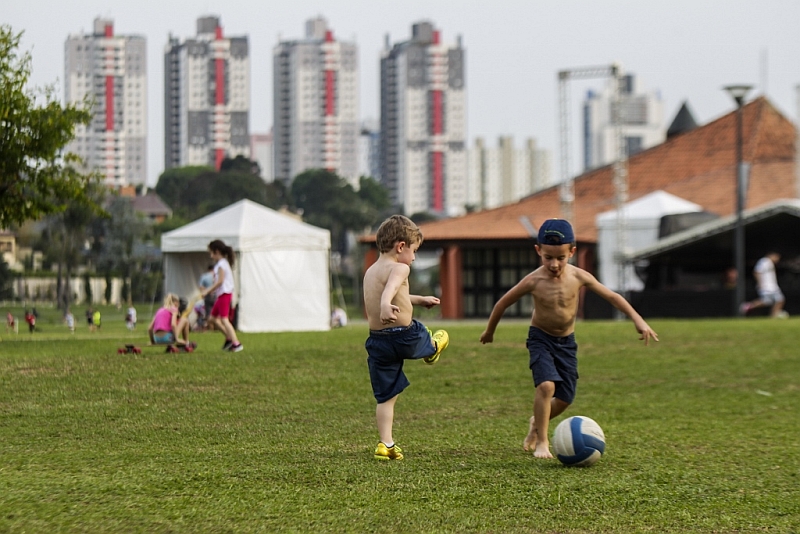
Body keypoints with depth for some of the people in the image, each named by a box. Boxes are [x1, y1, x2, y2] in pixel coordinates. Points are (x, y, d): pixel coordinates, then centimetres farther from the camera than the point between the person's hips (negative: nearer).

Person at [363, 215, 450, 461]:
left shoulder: (370, 272, 14)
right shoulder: (399, 268, -12)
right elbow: (390, 288, -36)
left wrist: (419, 300, 44)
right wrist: (386, 305, -56)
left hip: (377, 341, 7)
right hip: (405, 337, -7)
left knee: (385, 397, 10)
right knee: (440, 339, 27)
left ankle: (386, 444, 4)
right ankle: (433, 350, 59)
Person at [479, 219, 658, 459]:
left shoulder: (578, 277, -14)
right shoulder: (533, 281, -20)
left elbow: (611, 296, -5)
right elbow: (502, 303, -6)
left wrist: (638, 320, -12)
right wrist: (489, 331, 7)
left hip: (567, 341, 4)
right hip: (541, 339, -4)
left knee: (565, 399, 6)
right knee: (547, 385, -26)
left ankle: (536, 423, 37)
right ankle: (541, 442, -14)